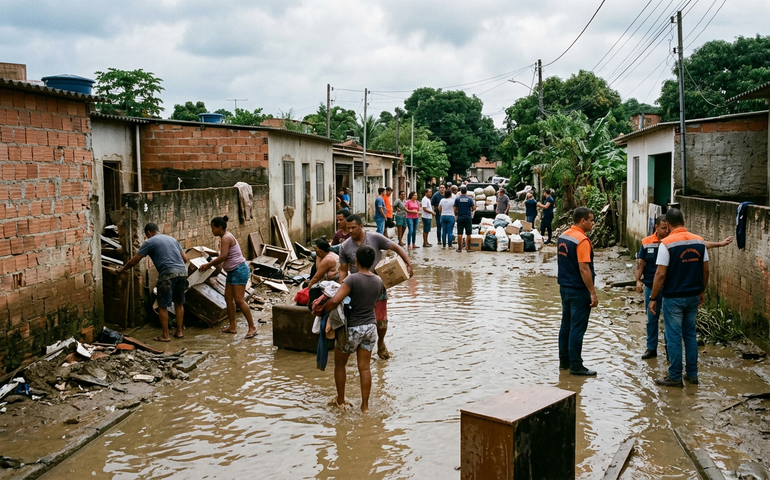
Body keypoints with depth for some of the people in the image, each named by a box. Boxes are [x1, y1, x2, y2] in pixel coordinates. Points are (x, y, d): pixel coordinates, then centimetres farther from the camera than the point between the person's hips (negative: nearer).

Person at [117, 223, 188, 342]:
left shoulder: (149, 242, 6)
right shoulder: (172, 239, 22)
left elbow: (134, 261, 9)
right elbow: (185, 258, 20)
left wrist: (122, 269, 25)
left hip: (168, 274, -6)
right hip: (182, 271, 6)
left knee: (163, 306, 4)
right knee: (179, 303, 17)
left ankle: (165, 335, 7)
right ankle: (179, 332, 22)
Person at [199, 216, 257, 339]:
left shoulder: (226, 238, -16)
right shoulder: (225, 237, 15)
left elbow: (223, 257, -25)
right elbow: (224, 257, 15)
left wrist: (208, 265, -14)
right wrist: (209, 264, 7)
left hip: (239, 270, -11)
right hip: (232, 271, 11)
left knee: (239, 300, -14)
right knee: (228, 298, 9)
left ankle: (252, 327, -11)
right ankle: (232, 327, 14)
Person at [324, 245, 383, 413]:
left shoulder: (352, 279, -21)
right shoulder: (378, 281, -1)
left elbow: (335, 300, -30)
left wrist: (321, 310, -15)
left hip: (351, 328, -5)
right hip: (370, 327, 5)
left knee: (340, 365, 16)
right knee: (365, 367, 11)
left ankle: (340, 401, 26)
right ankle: (365, 405, 15)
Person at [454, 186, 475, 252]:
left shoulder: (457, 199, -2)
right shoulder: (470, 199, -3)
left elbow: (455, 209, -3)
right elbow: (473, 208, -3)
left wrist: (456, 214, 17)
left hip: (460, 218, 0)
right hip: (468, 218, 0)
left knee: (459, 234, 3)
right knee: (468, 234, 5)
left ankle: (459, 248, 3)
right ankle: (468, 248, 7)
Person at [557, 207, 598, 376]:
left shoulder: (563, 236, 7)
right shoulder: (582, 240, -19)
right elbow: (584, 269, -24)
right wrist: (592, 293, -20)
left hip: (565, 287, 9)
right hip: (579, 290, -9)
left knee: (566, 325, 14)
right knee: (577, 328, -2)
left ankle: (564, 360, 22)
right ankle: (575, 366, 3)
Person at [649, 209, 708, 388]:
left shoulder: (667, 243, -15)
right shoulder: (699, 241, 1)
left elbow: (661, 274, -17)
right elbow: (705, 270, 7)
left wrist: (653, 298, -9)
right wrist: (701, 291, 21)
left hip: (673, 297, -5)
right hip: (693, 296, 6)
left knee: (674, 337, 3)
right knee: (690, 335, 16)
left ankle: (675, 377, 10)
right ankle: (692, 374, 23)